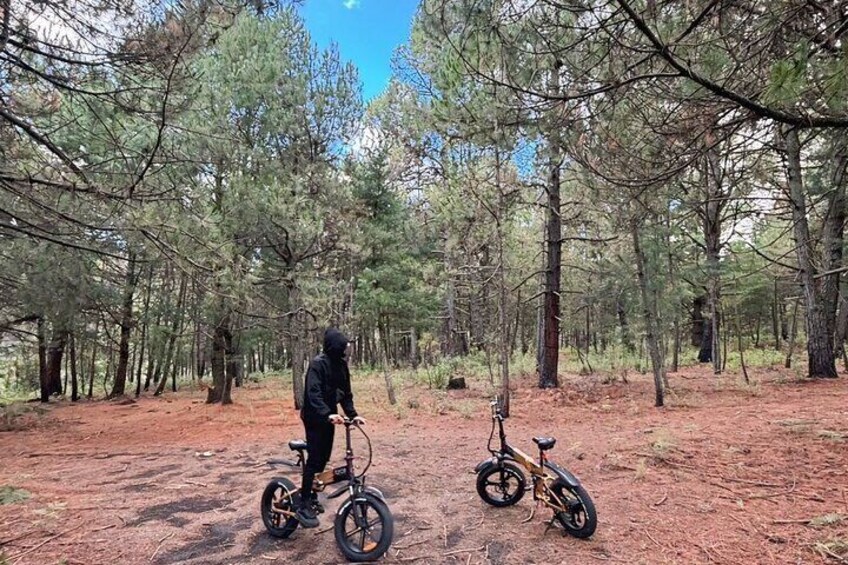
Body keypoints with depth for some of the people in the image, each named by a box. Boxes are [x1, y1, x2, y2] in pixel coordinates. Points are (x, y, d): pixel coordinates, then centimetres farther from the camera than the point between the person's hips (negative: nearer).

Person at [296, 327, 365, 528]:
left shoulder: (341, 364, 4)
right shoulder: (318, 364, -19)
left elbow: (346, 392, 9)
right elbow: (313, 393, -28)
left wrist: (353, 414, -2)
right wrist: (327, 414, -41)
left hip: (329, 417, 7)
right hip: (315, 417, -7)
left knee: (324, 457, 12)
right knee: (314, 458, -7)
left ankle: (311, 496, 29)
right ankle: (303, 507, 2)